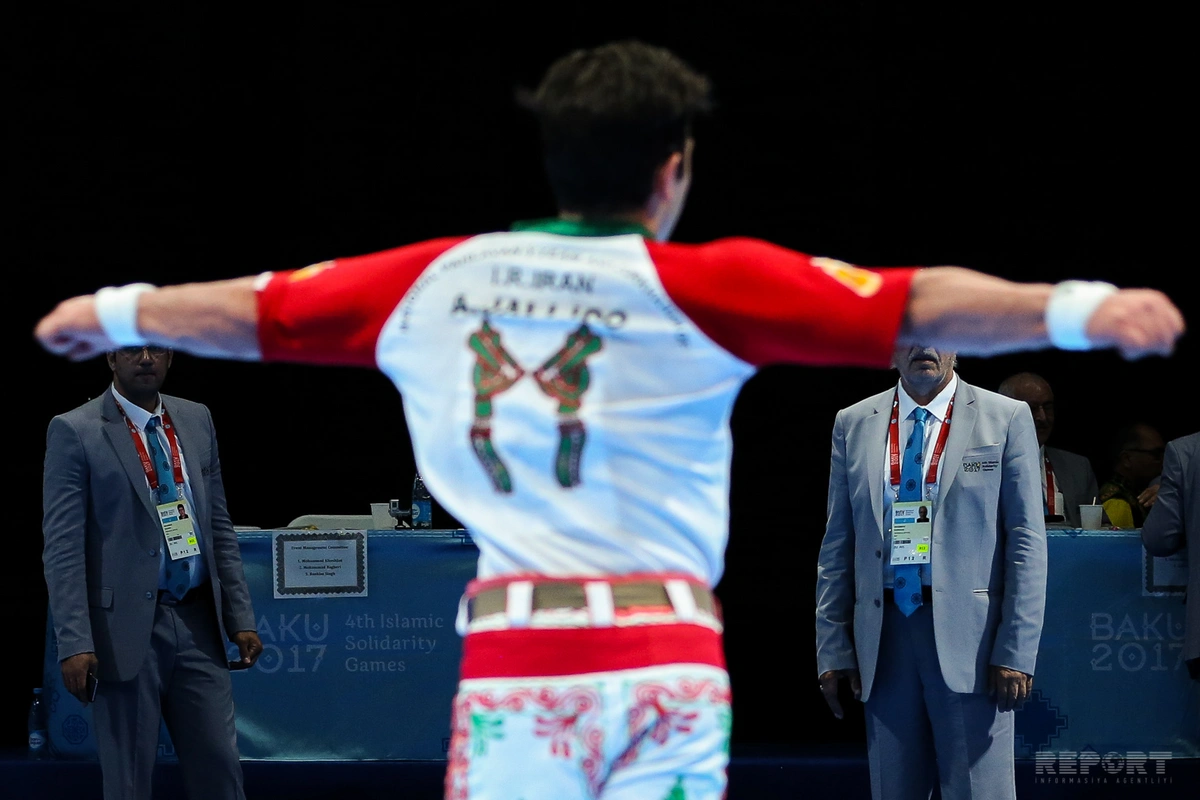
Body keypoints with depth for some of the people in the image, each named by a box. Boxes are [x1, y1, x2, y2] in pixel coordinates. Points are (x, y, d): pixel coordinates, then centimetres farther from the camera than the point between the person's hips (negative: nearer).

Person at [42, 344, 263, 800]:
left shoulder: (197, 421, 12)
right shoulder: (75, 432, -5)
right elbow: (63, 547, -9)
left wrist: (240, 619, 9)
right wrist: (74, 642, -17)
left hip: (197, 623, 5)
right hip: (127, 627, -5)